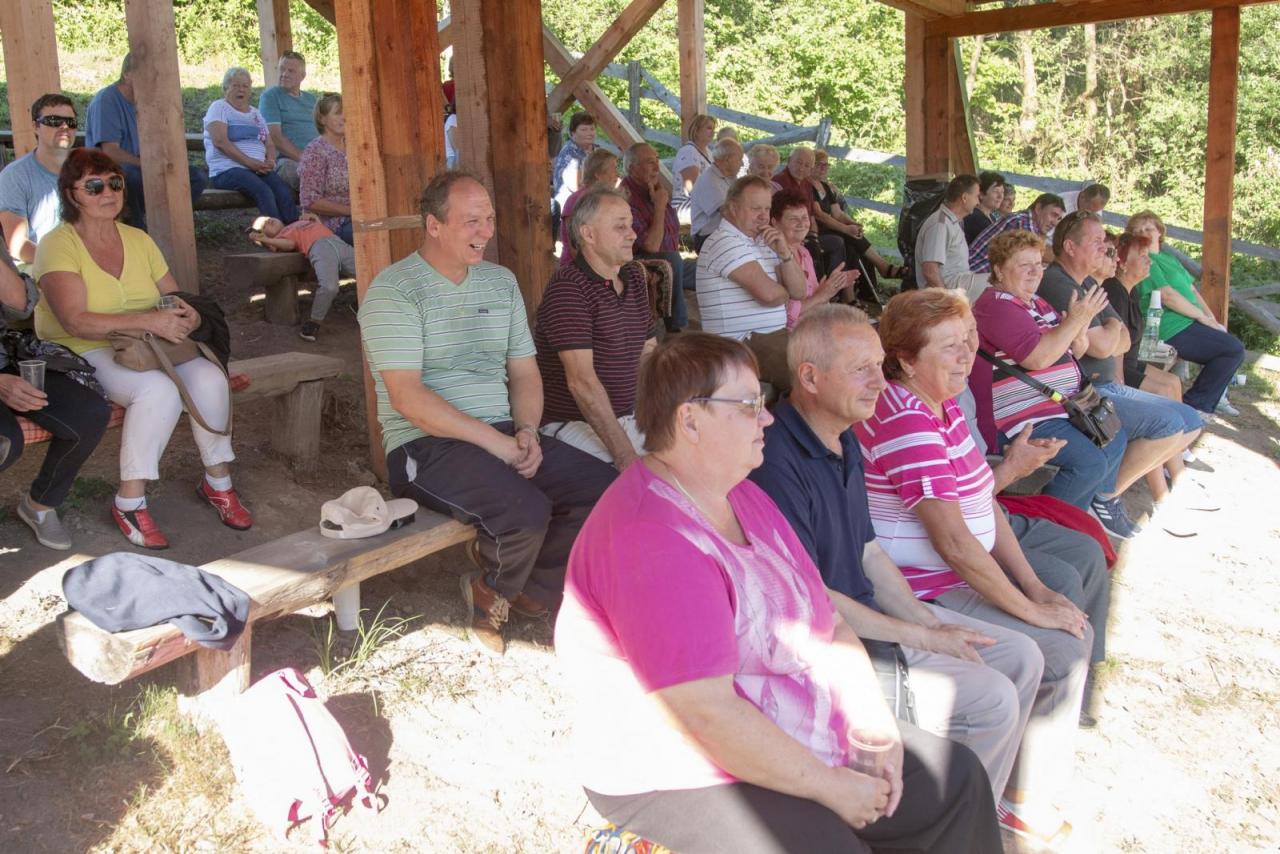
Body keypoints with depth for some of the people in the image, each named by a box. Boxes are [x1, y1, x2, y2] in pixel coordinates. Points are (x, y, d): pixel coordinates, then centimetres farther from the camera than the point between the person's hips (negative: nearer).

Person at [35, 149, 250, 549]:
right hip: (81, 354, -5)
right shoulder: (58, 245, -8)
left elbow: (176, 298, 16)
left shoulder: (139, 240, 12)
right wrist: (149, 321, -30)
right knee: (159, 390, -34)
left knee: (210, 378, -22)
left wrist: (186, 315, -10)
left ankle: (217, 482, -5)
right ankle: (130, 503, -22)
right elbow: (75, 321, -22)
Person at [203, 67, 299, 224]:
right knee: (264, 192, -35)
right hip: (228, 170, -5)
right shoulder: (219, 107, 7)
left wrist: (270, 161, -4)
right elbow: (220, 141, -8)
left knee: (285, 192, -27)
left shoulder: (255, 113, 25)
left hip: (259, 170, 5)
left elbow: (270, 144, 21)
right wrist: (249, 162, -17)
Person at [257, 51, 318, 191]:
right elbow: (275, 137, -4)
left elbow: (323, 131, 22)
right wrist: (302, 158, -14)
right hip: (288, 160, -5)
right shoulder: (270, 96, 8)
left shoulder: (311, 98, 27)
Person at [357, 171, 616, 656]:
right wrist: (498, 443, -19)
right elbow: (408, 398, -17)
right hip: (426, 445, -7)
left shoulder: (501, 282, 16)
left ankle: (534, 590, 9)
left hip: (505, 435, 7)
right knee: (526, 511, -31)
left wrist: (527, 431, -4)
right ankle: (491, 595, 3)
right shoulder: (394, 290, -7)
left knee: (607, 488, -12)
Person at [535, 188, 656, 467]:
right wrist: (625, 455, -28)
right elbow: (582, 381, -23)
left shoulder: (635, 278, 14)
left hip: (630, 417, 9)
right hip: (573, 423, -8)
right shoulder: (568, 288, -15)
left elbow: (648, 355, 17)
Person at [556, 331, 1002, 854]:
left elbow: (821, 614, 10)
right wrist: (831, 787, -19)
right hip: (686, 779, -9)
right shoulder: (649, 538, -26)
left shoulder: (742, 497, 7)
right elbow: (707, 714, -28)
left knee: (957, 778, 10)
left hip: (794, 740, 9)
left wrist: (871, 713, -4)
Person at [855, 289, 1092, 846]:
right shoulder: (905, 424, -25)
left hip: (964, 573, 10)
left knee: (1075, 628, 10)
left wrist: (1035, 585, 2)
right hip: (927, 595, -10)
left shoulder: (943, 406, 8)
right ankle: (1022, 800, 9)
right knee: (1061, 651, -9)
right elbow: (956, 544, -27)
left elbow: (986, 507, 10)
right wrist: (1031, 610, -18)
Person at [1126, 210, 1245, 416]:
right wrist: (1204, 318, -12)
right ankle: (1194, 404, -6)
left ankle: (1213, 399, 26)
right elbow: (1167, 296, -18)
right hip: (1173, 331, -10)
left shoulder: (1169, 258, 21)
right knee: (1234, 349, -14)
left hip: (1189, 322, 10)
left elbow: (1192, 290, 17)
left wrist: (1211, 318, 3)